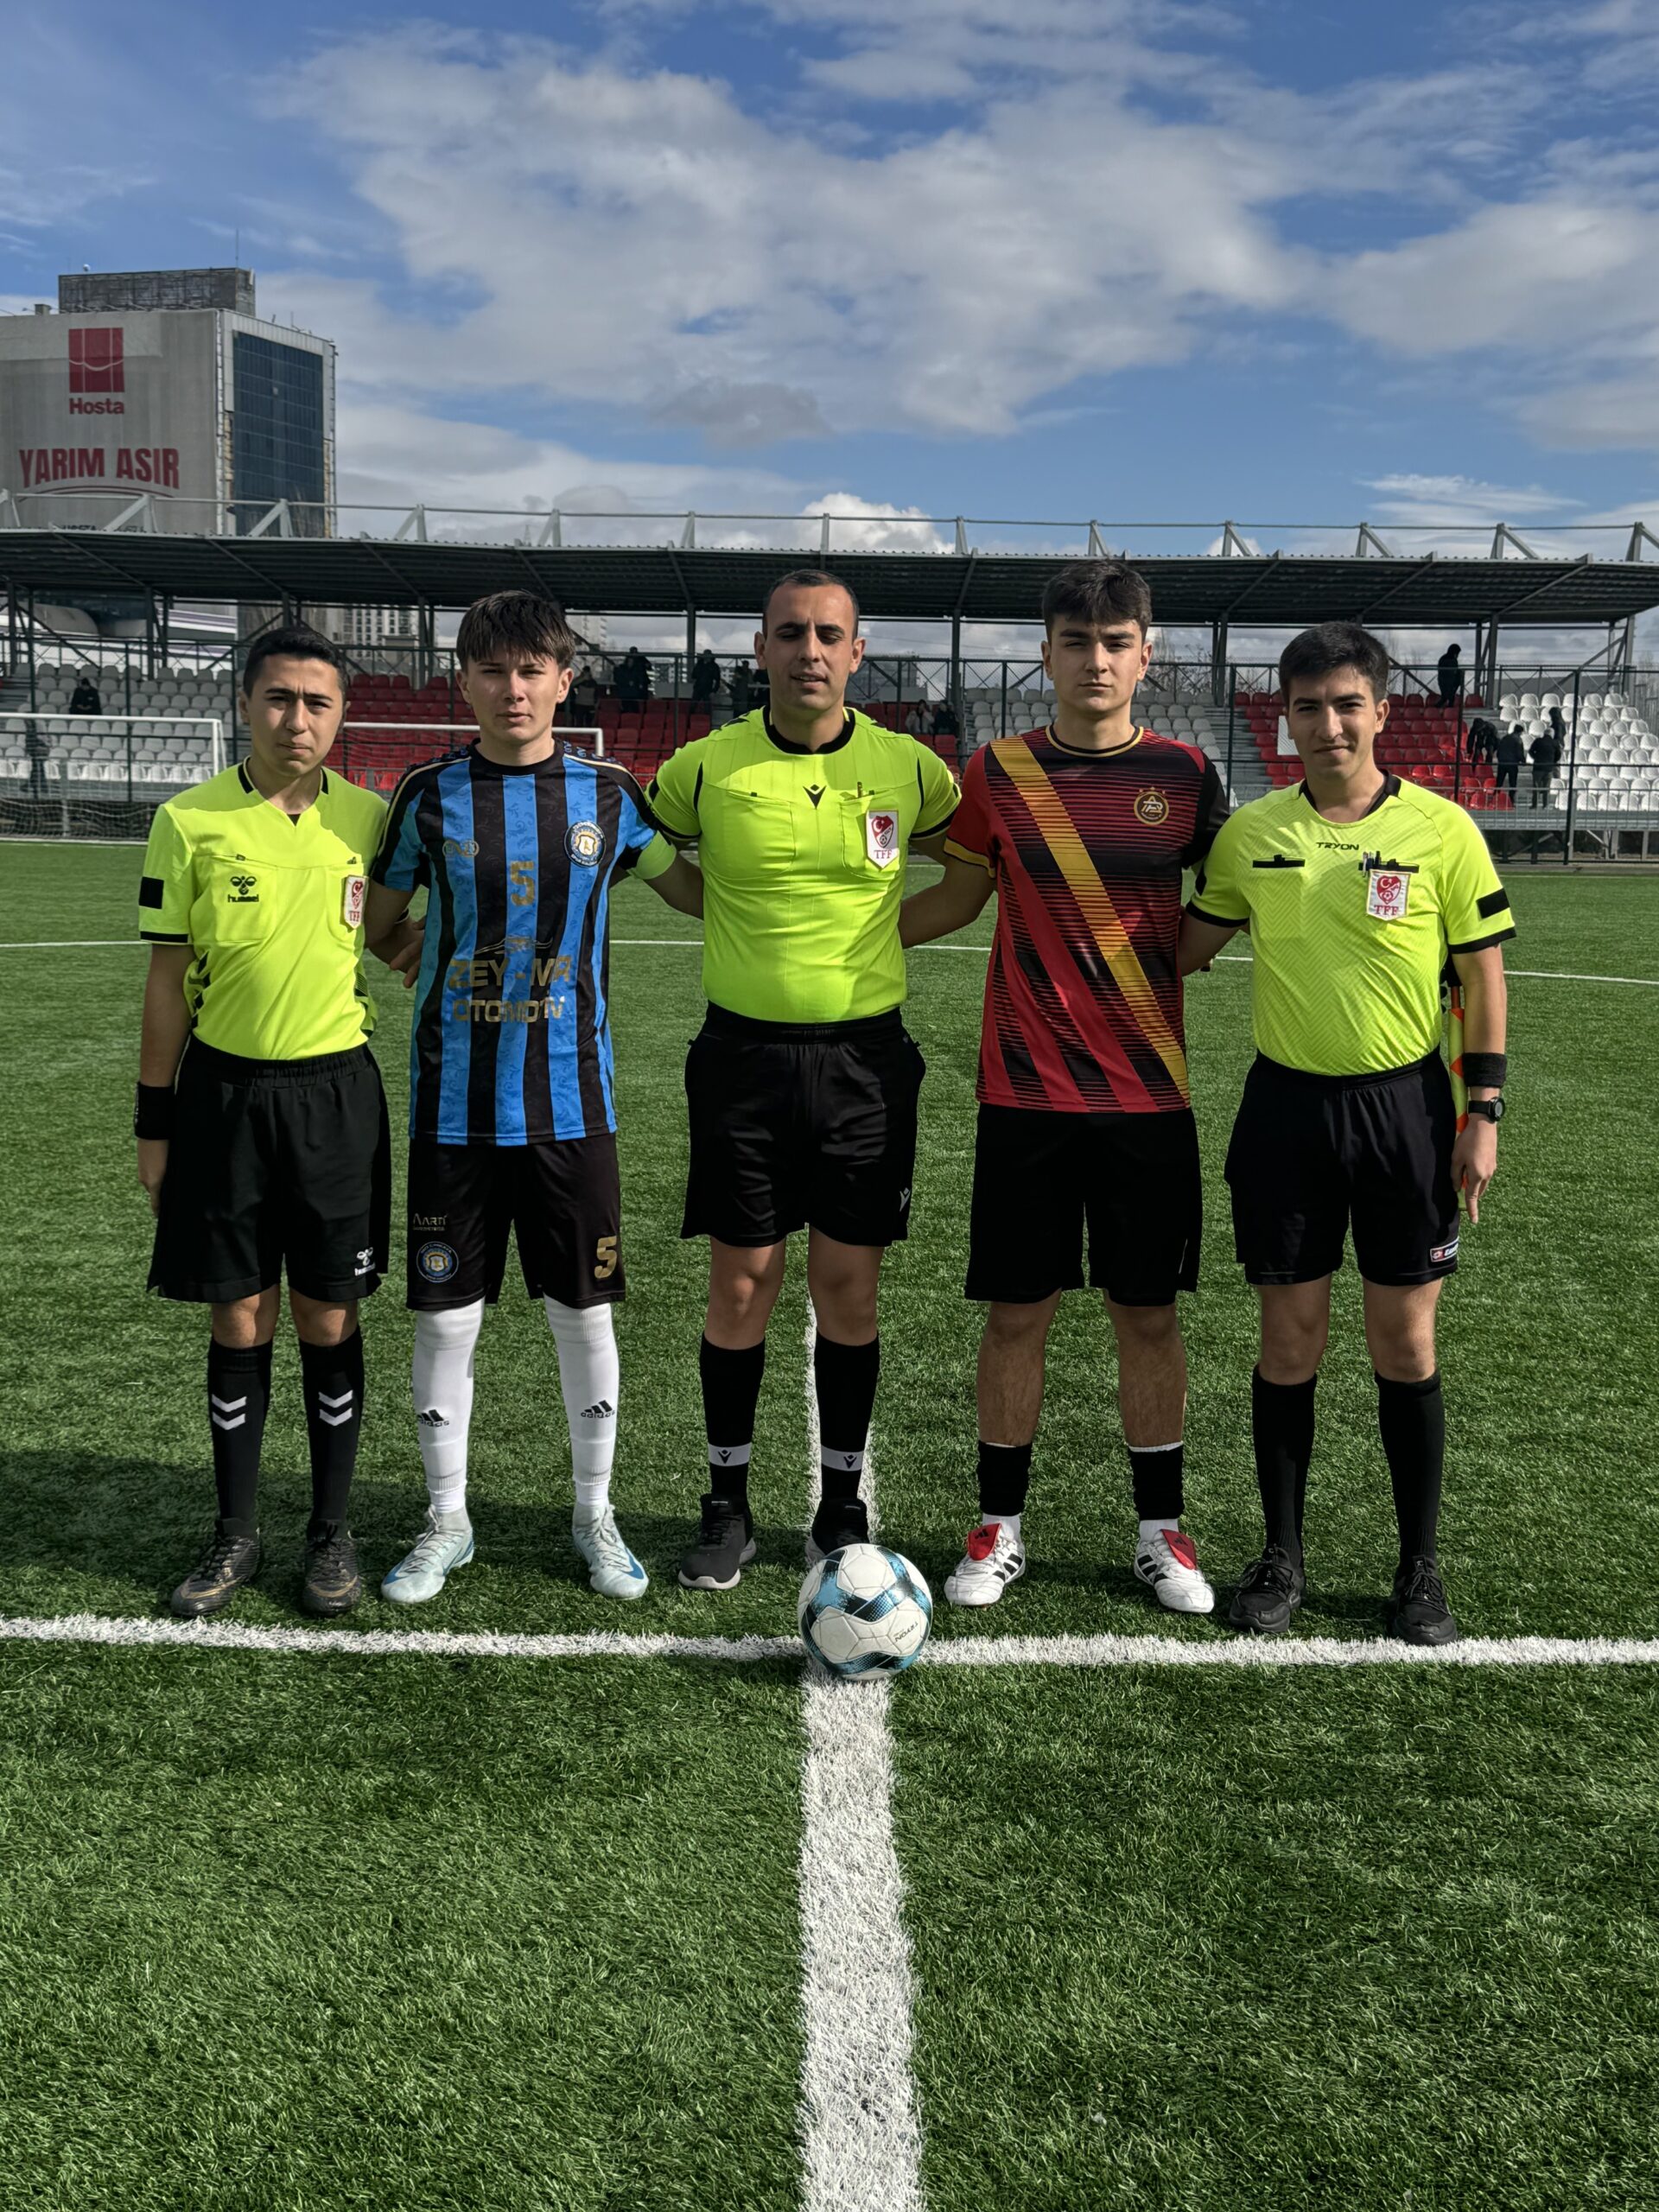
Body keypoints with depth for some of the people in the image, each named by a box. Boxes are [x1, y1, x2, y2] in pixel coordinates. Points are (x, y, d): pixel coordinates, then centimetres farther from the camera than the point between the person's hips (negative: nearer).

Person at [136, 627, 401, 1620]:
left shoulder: (370, 819, 0)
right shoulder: (189, 822, -3)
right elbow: (168, 979, 1)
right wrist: (156, 1121, 2)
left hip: (336, 1092, 1)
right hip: (224, 1092, 0)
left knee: (330, 1322, 6)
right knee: (238, 1322, 7)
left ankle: (333, 1531, 20)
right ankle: (237, 1534, 22)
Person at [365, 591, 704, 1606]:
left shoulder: (609, 794, 1)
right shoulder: (432, 793, 1)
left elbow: (701, 894, 13)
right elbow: (374, 924, 11)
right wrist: (444, 972, 0)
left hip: (571, 1099, 0)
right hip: (456, 1102, 0)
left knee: (586, 1312, 8)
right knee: (447, 1318, 6)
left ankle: (596, 1513, 26)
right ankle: (448, 1521, 24)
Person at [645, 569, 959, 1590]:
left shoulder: (909, 767, 0)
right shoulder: (705, 767, -2)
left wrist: (890, 927, 6)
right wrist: (752, 923, 6)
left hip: (866, 1056, 0)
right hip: (743, 1055, 0)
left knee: (849, 1287, 6)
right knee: (742, 1286, 5)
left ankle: (844, 1508, 21)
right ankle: (729, 1506, 20)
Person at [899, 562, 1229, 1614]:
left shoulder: (1183, 772, 1)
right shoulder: (997, 772, 0)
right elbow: (959, 897, 10)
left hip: (1150, 1095, 0)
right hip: (1024, 1094, 0)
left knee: (1149, 1315, 8)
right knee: (1017, 1312, 6)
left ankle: (1161, 1529, 25)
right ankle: (1001, 1527, 22)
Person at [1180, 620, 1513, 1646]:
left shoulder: (1442, 829, -4)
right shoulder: (1249, 831, 2)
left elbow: (1484, 975, -1)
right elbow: (1188, 947, 15)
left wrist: (1484, 1114, -5)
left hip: (1405, 1105, -1)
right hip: (1286, 1106, 2)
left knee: (1407, 1342, 5)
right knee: (1290, 1340, 8)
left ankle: (1421, 1569, 21)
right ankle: (1282, 1556, 23)